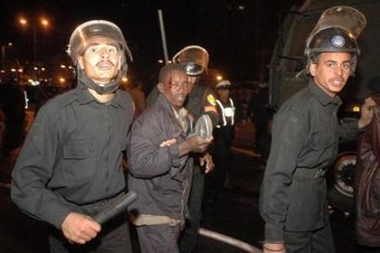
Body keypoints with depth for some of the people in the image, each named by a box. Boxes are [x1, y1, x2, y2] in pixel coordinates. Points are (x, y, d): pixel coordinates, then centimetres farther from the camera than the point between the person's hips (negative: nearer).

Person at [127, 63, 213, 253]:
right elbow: (138, 164, -30)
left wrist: (200, 151, 3)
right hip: (154, 213, -8)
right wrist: (184, 148, -30)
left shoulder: (185, 118, 10)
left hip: (175, 210, 8)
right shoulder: (151, 118, -19)